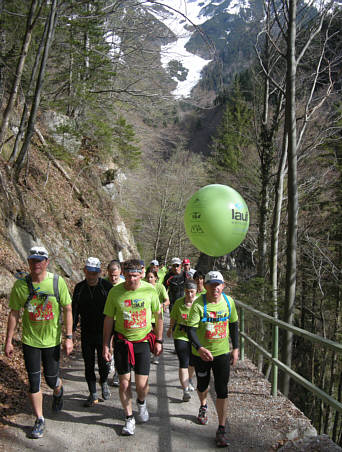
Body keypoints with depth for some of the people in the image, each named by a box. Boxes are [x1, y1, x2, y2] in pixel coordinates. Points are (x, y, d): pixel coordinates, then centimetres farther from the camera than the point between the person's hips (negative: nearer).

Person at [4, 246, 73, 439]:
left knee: (52, 379, 9)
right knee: (34, 382, 4)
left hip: (52, 340, -1)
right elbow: (14, 314, 1)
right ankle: (39, 420, 22)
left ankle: (58, 390, 46)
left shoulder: (57, 282, -11)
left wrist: (69, 337, -8)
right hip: (30, 341, 1)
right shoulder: (20, 285, -8)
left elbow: (67, 310, -5)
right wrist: (9, 341, 1)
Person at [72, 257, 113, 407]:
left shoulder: (107, 286, -6)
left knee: (104, 363, 2)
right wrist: (72, 328, 4)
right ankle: (93, 394, 19)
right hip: (86, 333, 3)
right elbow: (74, 309, 10)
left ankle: (104, 383, 33)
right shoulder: (79, 288, 3)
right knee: (88, 364, 7)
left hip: (104, 333, -3)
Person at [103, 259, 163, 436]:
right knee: (124, 383, 4)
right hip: (122, 342, 0)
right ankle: (129, 418, 25)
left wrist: (158, 340, 4)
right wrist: (106, 345, 1)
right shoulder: (115, 292, -8)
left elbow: (158, 316, 4)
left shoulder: (150, 290, -8)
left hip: (143, 341, 0)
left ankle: (142, 403, 35)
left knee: (142, 385, 0)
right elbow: (109, 319, 1)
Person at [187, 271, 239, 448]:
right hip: (201, 353, -1)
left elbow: (234, 325, 8)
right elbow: (191, 329, -23)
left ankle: (221, 430, 8)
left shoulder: (228, 301, -6)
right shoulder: (198, 304, -18)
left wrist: (235, 348, 6)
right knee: (202, 385, 20)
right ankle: (203, 407, 52)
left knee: (222, 391, -3)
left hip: (222, 352, 1)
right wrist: (199, 348, -39)